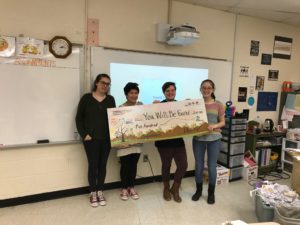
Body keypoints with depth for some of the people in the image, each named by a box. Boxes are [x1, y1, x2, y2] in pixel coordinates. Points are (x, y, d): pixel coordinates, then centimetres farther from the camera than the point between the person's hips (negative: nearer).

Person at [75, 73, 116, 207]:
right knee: (93, 164, 3)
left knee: (102, 165, 10)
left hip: (106, 138, 3)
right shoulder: (86, 98, 0)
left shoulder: (110, 100, 7)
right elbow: (79, 118, 0)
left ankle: (100, 192, 25)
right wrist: (83, 134, -9)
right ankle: (93, 193, 20)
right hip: (91, 138, -2)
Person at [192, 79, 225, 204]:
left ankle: (211, 192, 28)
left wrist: (214, 126, -17)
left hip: (214, 139, -1)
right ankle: (198, 190, 32)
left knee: (212, 166, 8)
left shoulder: (218, 105, 0)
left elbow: (223, 122, 2)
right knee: (199, 165, 11)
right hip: (198, 138, 1)